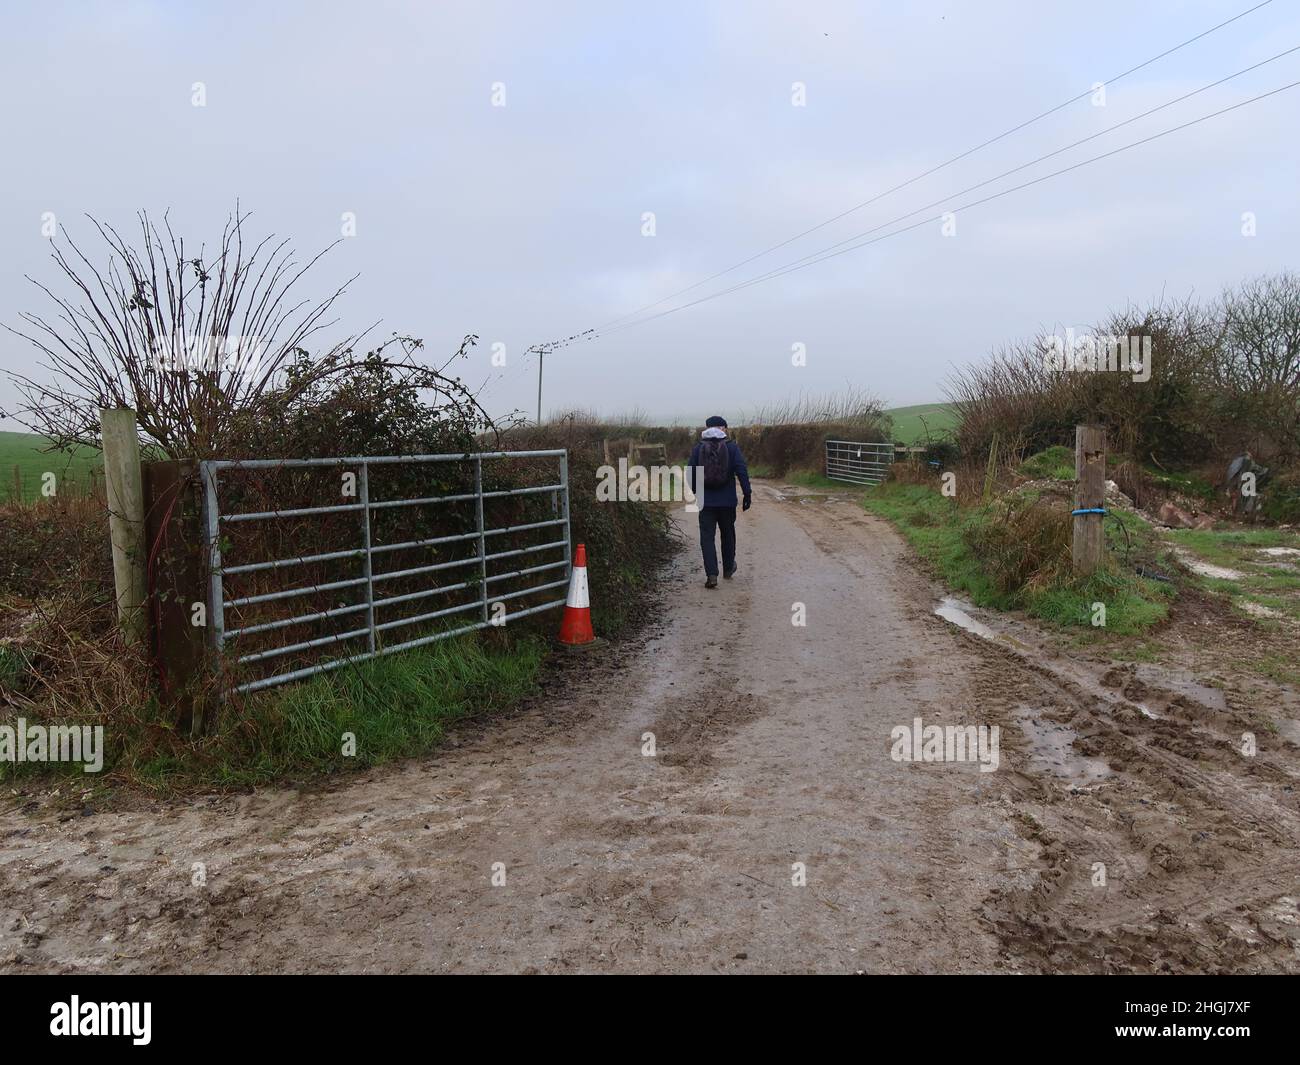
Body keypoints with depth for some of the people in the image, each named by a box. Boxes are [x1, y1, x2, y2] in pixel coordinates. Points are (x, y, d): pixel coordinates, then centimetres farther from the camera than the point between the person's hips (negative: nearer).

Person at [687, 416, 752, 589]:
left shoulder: (697, 448, 0)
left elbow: (691, 474, 3)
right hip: (727, 501, 0)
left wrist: (694, 492, 19)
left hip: (706, 501, 0)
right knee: (728, 534, 19)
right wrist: (748, 494, -5)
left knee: (707, 537, 0)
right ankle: (728, 569, 32)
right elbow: (742, 471, -9)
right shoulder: (731, 447, -4)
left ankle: (711, 574, -13)